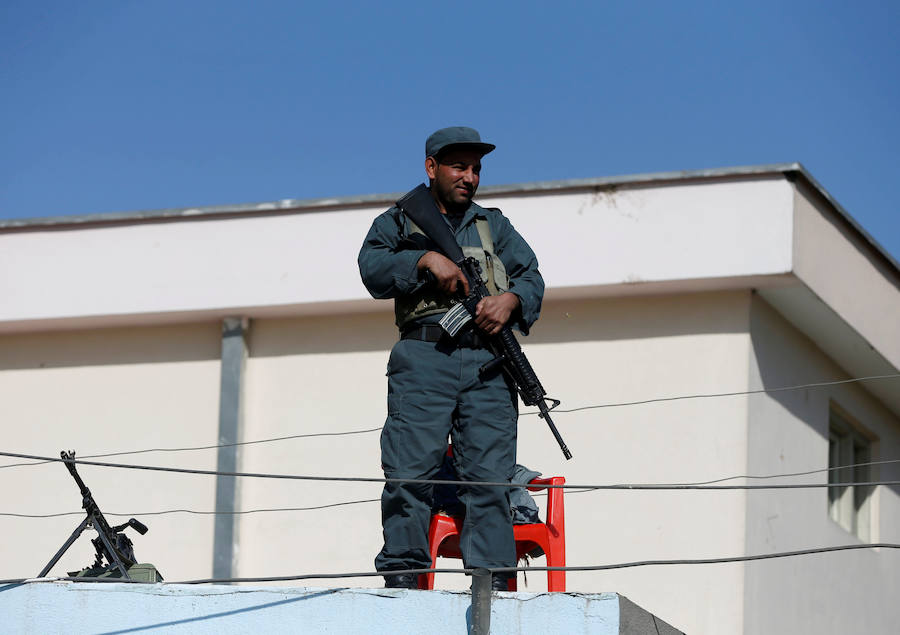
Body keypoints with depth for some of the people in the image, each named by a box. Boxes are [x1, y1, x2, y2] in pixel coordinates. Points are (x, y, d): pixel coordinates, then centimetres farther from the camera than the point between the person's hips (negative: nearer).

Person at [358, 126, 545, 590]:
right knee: (410, 472, -12)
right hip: (423, 359, -2)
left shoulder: (494, 225, 28)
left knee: (490, 474, -7)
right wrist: (427, 259, -12)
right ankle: (403, 575, -10)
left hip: (488, 362, 2)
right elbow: (373, 269, 2)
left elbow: (531, 277, 16)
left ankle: (491, 583, -9)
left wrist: (510, 298, -6)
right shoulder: (397, 222, 20)